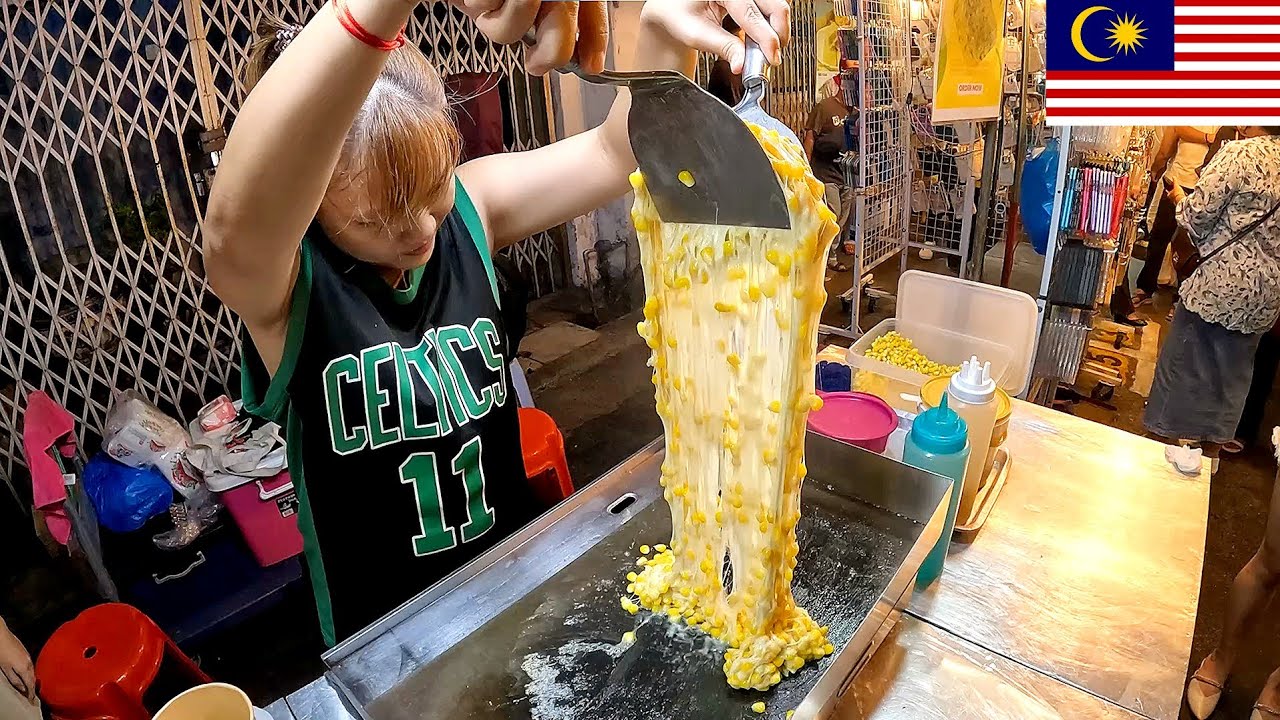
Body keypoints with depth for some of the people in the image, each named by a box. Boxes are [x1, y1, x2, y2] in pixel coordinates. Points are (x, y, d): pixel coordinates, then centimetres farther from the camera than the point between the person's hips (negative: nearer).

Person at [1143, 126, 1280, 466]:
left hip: (1219, 285, -6)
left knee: (1185, 367, 7)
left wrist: (1180, 198, 6)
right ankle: (1210, 453, 26)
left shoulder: (1239, 153, -12)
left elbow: (1199, 215, -13)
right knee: (1231, 376, 15)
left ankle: (1168, 442, 15)